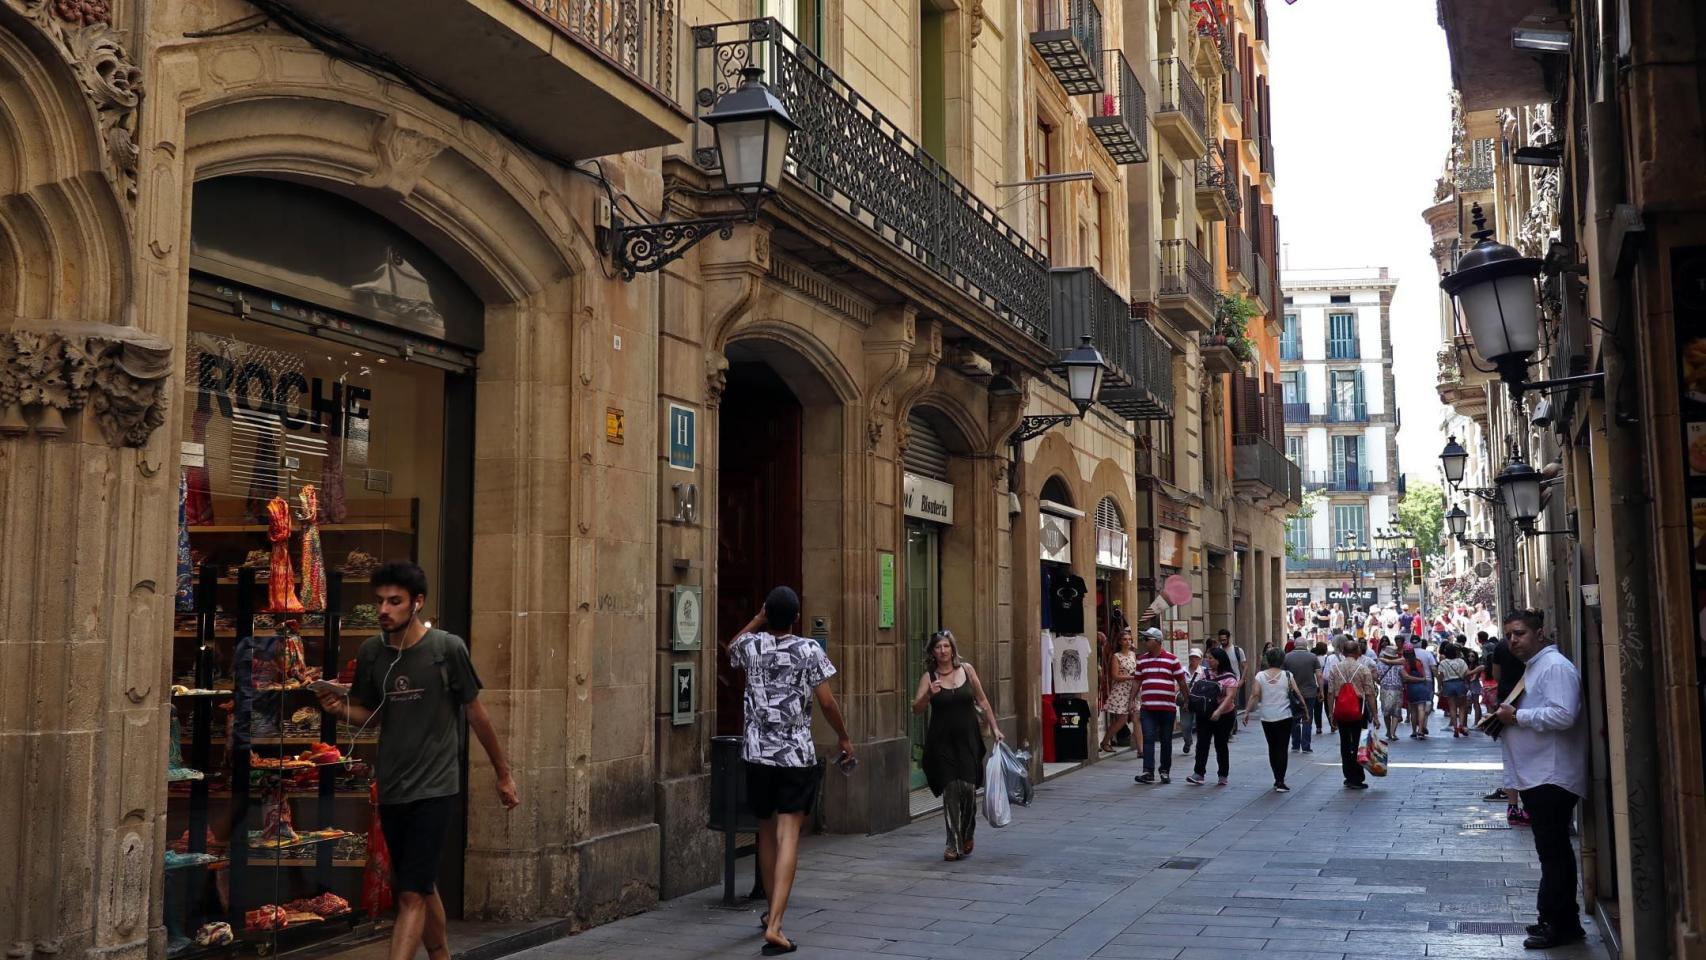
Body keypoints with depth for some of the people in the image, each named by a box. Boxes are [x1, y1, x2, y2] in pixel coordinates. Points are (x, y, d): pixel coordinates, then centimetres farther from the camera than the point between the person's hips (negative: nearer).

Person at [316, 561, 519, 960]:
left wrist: (503, 774, 6)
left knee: (412, 894, -11)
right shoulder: (370, 652, 1)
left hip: (435, 789, -5)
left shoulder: (447, 649, -11)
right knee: (423, 887, 18)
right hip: (391, 790, 5)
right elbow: (371, 716, 13)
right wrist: (340, 708, -10)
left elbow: (476, 713, -1)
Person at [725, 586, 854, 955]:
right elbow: (827, 702, -6)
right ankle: (774, 926, -15)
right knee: (789, 836, -5)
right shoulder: (810, 650, -7)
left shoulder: (751, 646, 0)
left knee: (767, 831, 18)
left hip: (758, 754, 3)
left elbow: (731, 649, 26)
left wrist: (757, 620, 24)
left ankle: (772, 913, 33)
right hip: (797, 756, -3)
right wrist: (844, 738, 8)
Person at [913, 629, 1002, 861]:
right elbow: (916, 709, -6)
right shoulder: (929, 677, 0)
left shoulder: (966, 669, 4)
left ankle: (967, 835, 19)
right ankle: (954, 844, 7)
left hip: (968, 738, 1)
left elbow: (982, 701, 11)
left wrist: (994, 728, 10)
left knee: (968, 786, -7)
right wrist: (929, 694, -24)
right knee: (950, 790, -4)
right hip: (941, 741, -1)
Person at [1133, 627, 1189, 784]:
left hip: (1168, 708, -2)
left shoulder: (1171, 660, -1)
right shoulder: (1141, 661, 9)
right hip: (1147, 708, 2)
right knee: (1148, 739, -7)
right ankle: (1148, 772, -11)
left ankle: (1165, 771, 17)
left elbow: (1181, 681, 3)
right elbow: (1137, 682, 13)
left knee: (1166, 741, 7)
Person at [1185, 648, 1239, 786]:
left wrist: (1218, 711, -31)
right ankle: (1199, 774, -4)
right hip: (1204, 715, 4)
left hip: (1223, 716, -4)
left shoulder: (1229, 677, -9)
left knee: (1221, 745, 6)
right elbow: (1196, 690, 13)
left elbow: (1230, 697, -19)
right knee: (1202, 743, -3)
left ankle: (1223, 776, 18)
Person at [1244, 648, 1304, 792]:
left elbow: (1255, 695, -7)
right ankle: (1280, 782, -5)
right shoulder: (1287, 675, -2)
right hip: (1284, 717, -1)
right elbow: (1297, 693, -4)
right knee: (1282, 748, 1)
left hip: (1266, 718, 2)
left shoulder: (1260, 676, -1)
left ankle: (1277, 779, 20)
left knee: (1272, 748, 14)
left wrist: (1247, 712, -3)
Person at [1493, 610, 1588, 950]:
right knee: (1553, 851, 15)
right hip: (1536, 777, 11)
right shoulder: (1531, 667, 19)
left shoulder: (1555, 667, -13)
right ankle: (1563, 921, 23)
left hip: (1552, 777, -11)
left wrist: (1518, 716, -17)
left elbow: (1562, 715, -26)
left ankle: (1557, 924, -1)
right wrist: (1505, 716, 12)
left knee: (1553, 851, -6)